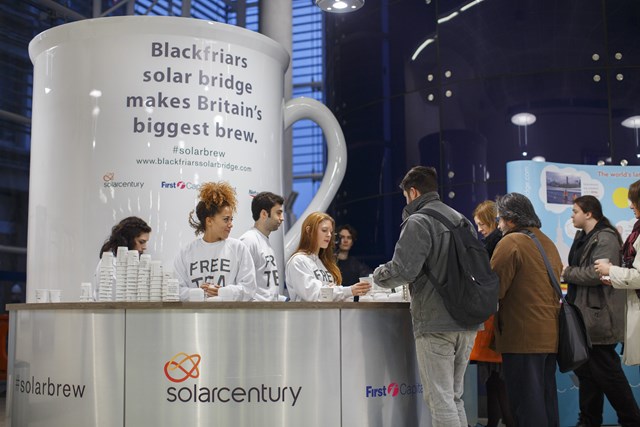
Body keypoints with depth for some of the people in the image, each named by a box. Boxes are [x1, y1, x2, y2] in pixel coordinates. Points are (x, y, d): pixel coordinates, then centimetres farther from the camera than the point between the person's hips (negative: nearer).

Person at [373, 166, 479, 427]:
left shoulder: (418, 222, -9)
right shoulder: (462, 220, 15)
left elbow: (402, 270, -17)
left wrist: (378, 275, 3)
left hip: (435, 323, -8)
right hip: (466, 322, 8)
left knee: (440, 401, -2)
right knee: (455, 397, 16)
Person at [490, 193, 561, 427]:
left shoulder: (511, 242, -11)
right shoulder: (547, 242, 14)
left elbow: (494, 289, -14)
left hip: (524, 337, -8)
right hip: (550, 336, 8)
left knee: (526, 401, -2)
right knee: (547, 397, 15)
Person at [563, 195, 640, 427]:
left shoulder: (605, 238, -14)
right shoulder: (582, 237, 15)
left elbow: (596, 273, -25)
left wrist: (566, 272, -12)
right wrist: (570, 300, 6)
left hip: (598, 318, -9)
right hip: (583, 316, 9)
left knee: (606, 372, -1)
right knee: (586, 370, 14)